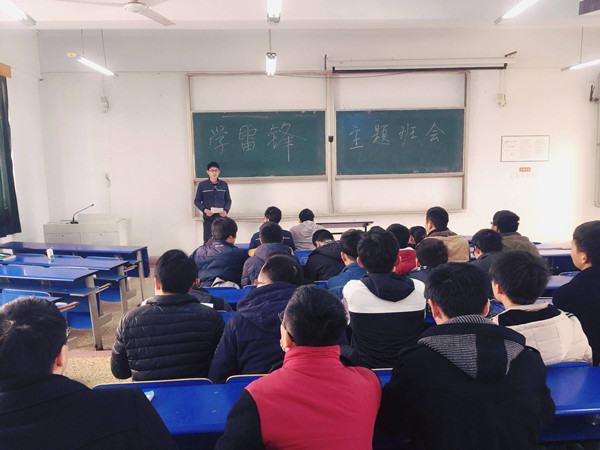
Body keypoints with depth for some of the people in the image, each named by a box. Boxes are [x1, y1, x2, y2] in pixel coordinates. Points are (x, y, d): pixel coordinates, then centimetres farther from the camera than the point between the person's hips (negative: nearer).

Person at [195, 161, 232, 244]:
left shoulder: (224, 185, 7)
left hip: (221, 217, 1)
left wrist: (226, 210, -7)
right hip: (208, 218, -1)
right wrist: (204, 210, -12)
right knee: (207, 241, -1)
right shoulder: (202, 185, 2)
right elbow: (197, 201, 5)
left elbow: (228, 200, 12)